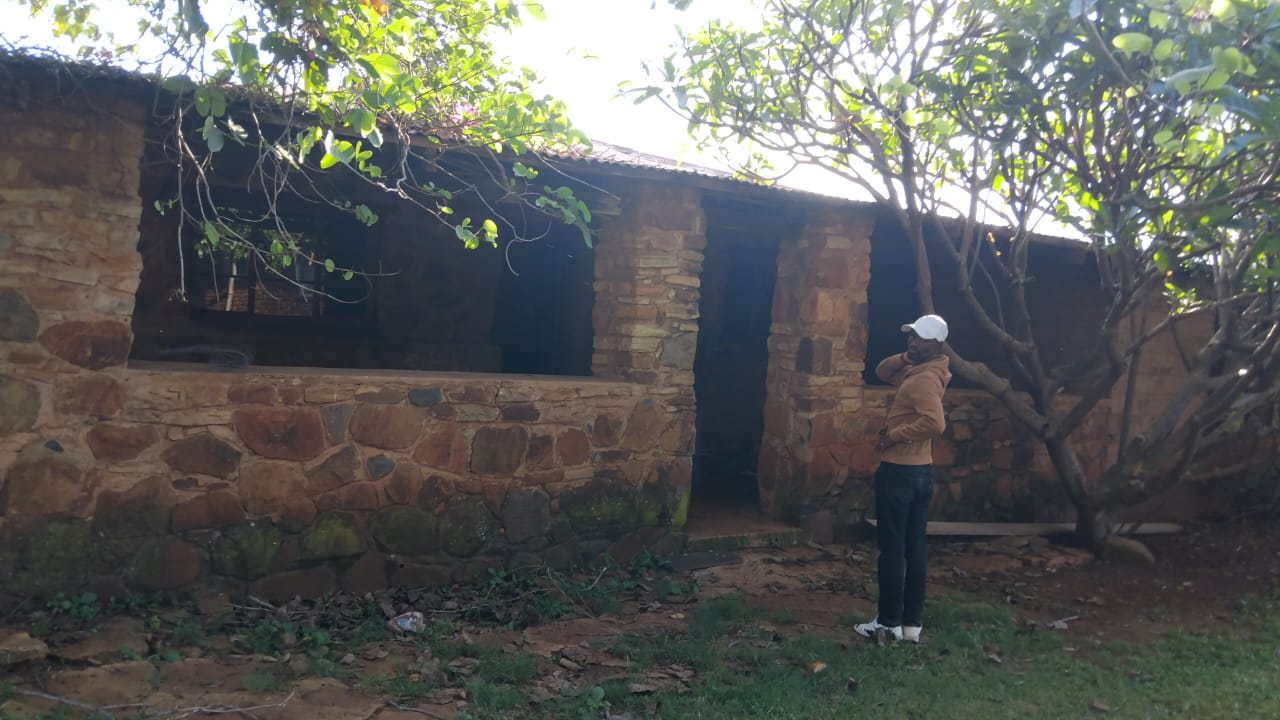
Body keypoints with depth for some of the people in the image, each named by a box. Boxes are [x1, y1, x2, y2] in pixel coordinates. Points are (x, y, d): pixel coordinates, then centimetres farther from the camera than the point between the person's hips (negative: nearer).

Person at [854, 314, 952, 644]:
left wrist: (893, 435, -21)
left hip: (899, 470, -10)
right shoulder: (917, 372, 12)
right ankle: (913, 623, 16)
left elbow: (935, 423, -32)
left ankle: (889, 623, 6)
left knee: (892, 548, -1)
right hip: (921, 471, 10)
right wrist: (904, 358, 4)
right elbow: (882, 372, 25)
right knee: (914, 547, 10)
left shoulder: (924, 379, -17)